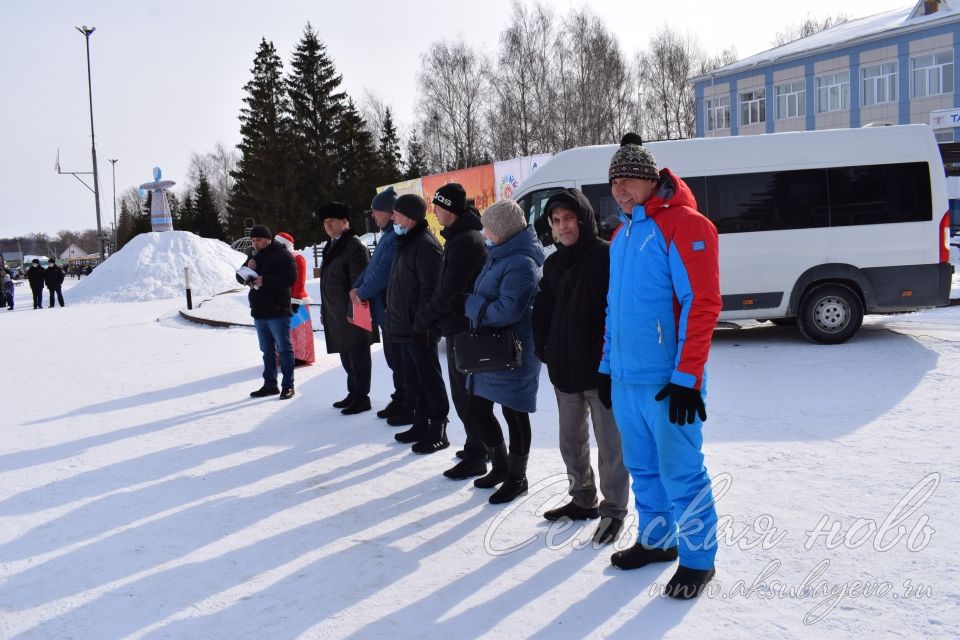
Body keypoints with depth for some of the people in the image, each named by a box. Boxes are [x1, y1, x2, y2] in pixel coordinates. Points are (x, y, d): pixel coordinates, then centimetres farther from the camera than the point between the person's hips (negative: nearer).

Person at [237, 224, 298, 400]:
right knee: (267, 350, 14)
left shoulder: (283, 255, -9)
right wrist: (247, 269, -5)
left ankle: (287, 385, 2)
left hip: (278, 312, -8)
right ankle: (270, 385, 21)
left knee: (284, 349, -2)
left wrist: (265, 281, -23)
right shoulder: (255, 257, 16)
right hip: (259, 312, 8)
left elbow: (290, 279, -20)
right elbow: (240, 278, 17)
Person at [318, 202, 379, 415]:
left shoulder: (354, 246, -13)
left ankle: (361, 397, 5)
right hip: (336, 315, 9)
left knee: (357, 355, -2)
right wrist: (325, 310, 20)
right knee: (346, 356, 16)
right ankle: (353, 393, 27)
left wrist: (353, 311, -20)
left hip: (352, 314, -9)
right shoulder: (331, 246, 17)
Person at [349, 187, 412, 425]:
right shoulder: (388, 235, 16)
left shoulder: (397, 238, -19)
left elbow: (383, 272, -22)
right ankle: (400, 400, 29)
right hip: (386, 310, 10)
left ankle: (409, 407, 6)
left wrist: (363, 292, -11)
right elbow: (372, 265, 18)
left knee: (400, 361, -2)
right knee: (393, 358, 18)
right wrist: (357, 287, 4)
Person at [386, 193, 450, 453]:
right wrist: (396, 320, 18)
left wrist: (420, 325, -23)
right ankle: (421, 424, 26)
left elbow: (430, 290, -22)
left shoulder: (426, 245, -16)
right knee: (412, 379, 16)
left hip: (419, 329, -10)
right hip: (404, 327, 10)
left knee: (429, 379, -1)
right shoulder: (406, 243, 15)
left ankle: (438, 430, 7)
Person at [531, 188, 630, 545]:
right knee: (571, 441, 19)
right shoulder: (554, 264, 12)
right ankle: (582, 499, 35)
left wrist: (610, 358, -18)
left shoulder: (607, 256, -11)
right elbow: (542, 311, 18)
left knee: (609, 443, 2)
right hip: (564, 370, 8)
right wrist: (544, 349, 6)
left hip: (601, 369, -7)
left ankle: (613, 509, 15)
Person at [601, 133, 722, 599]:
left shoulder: (684, 225, -10)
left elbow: (702, 303, -17)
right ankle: (655, 539, 32)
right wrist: (608, 364, 19)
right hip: (625, 377, 8)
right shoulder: (622, 235, 16)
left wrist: (687, 377, -20)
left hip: (665, 381, -8)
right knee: (642, 468, 16)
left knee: (679, 471, 0)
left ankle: (697, 558, 14)